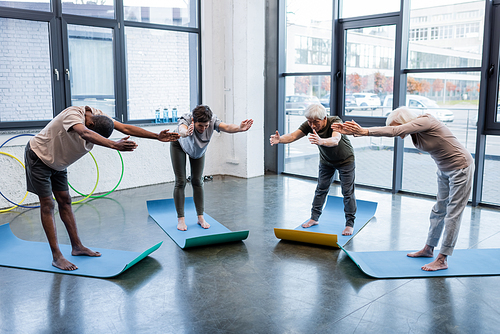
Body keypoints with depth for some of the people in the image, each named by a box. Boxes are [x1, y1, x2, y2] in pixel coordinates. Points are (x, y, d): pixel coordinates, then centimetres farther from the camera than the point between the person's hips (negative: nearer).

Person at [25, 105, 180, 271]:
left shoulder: (98, 116, -13)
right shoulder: (72, 114, -36)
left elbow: (125, 128, -17)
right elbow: (85, 134, -57)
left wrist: (157, 136, -24)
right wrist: (114, 145, -73)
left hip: (57, 162, 8)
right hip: (38, 157, -8)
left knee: (65, 201, 10)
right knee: (47, 204, -7)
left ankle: (77, 247, 17)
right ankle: (56, 257, -3)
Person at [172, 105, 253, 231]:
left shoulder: (212, 120, -34)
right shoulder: (186, 119, -41)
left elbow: (226, 127, -52)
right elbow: (182, 130, -64)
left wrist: (239, 128, -73)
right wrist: (186, 132, -88)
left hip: (198, 149, 3)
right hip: (179, 146, -3)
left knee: (197, 181, 3)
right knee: (180, 181, -7)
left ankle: (200, 217, 10)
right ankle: (180, 219, 0)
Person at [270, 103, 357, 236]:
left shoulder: (335, 122, -37)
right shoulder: (309, 125, -24)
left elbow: (335, 140, -57)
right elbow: (293, 136, -36)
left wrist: (321, 141, -78)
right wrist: (279, 139, -58)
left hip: (345, 160, -4)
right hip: (326, 160, 4)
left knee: (347, 191, -3)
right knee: (321, 189, 9)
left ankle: (349, 224, 7)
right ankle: (314, 218, 21)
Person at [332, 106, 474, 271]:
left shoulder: (425, 121, -26)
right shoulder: (412, 130, -2)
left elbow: (395, 131, -36)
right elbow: (387, 130, -9)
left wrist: (364, 131, -38)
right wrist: (353, 131, -17)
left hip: (460, 168, -9)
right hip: (444, 170, 9)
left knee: (452, 213, -4)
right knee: (439, 210, 17)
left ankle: (442, 260, 0)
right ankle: (428, 249, 29)